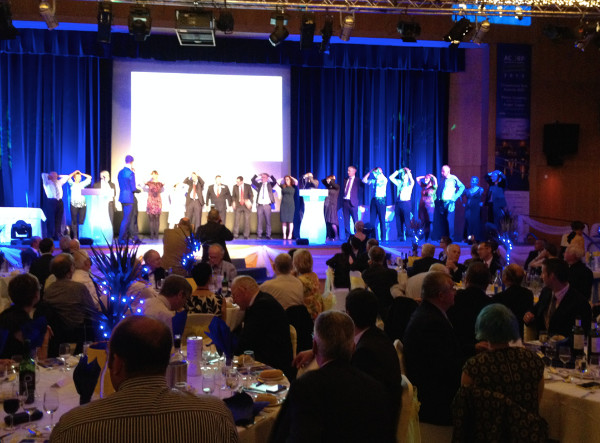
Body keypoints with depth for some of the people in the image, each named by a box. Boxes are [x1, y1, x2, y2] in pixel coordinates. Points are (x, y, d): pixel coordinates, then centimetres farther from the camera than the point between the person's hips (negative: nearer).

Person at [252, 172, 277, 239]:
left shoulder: (269, 184, 8)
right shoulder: (259, 184, 12)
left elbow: (275, 181, -9)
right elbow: (253, 180, 2)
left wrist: (270, 176, -6)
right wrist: (258, 175, 0)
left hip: (267, 205, -1)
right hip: (259, 205, 1)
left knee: (268, 221, 1)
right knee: (259, 221, 1)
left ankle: (268, 235, 5)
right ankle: (259, 235, 5)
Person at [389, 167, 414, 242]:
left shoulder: (410, 183, 5)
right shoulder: (399, 182, 18)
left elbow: (412, 181, -18)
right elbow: (391, 177, 15)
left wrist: (408, 172, -8)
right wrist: (398, 171, 10)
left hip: (406, 203, -5)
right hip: (398, 202, 5)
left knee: (406, 220, -8)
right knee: (399, 220, 3)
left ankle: (409, 234, 0)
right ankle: (401, 236, 8)